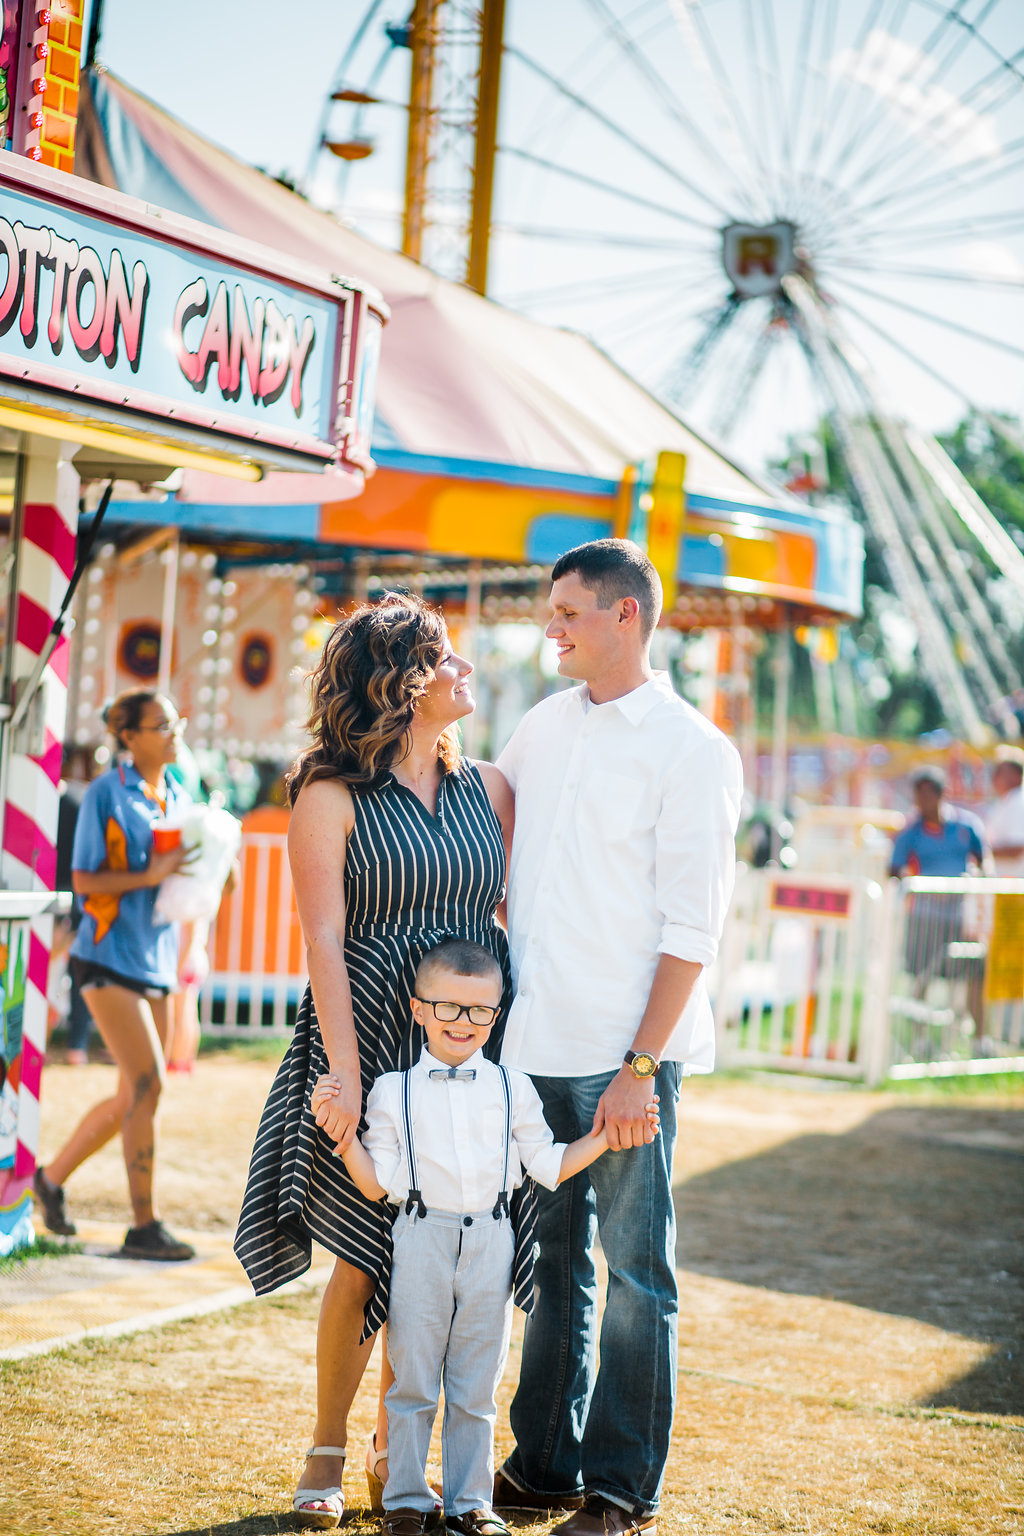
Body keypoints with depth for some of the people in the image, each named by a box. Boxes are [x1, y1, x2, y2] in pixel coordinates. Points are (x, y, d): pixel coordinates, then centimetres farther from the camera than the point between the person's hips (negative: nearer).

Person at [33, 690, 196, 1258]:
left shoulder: (178, 797, 12)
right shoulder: (105, 794, -8)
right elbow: (83, 879, -11)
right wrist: (150, 875, -21)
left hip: (156, 958, 8)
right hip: (110, 953, -8)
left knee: (132, 1096, 11)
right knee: (147, 1084, -14)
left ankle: (53, 1177, 30)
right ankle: (144, 1227, -9)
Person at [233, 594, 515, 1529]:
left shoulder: (487, 788, 10)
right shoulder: (333, 797, -3)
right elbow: (324, 940, -9)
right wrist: (343, 1070, -17)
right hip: (372, 1042, -4)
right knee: (366, 1264, -2)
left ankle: (395, 1452, 18)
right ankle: (326, 1455, 15)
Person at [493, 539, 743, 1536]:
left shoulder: (692, 750, -7)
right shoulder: (548, 722, 11)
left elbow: (691, 927, -12)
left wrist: (640, 1067, -16)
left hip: (628, 1052, -6)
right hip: (534, 1043, 6)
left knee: (635, 1272, 1)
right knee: (553, 1264, 13)